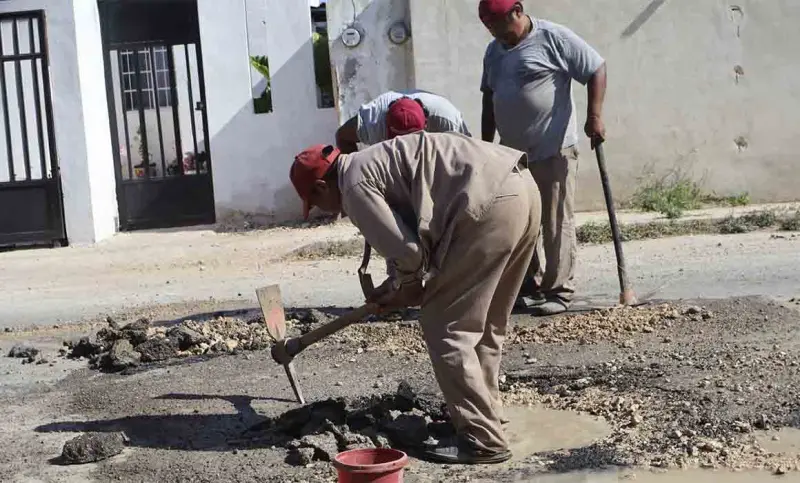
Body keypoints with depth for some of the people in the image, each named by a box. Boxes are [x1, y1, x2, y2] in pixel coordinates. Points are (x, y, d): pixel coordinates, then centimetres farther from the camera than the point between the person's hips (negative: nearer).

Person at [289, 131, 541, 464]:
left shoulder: (355, 184, 0)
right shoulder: (374, 162, 29)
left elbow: (407, 252, -5)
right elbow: (424, 236, 32)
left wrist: (407, 290, 15)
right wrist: (399, 286, 34)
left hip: (489, 204, -10)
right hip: (522, 188, 10)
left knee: (445, 326, 0)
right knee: (484, 323, 22)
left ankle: (483, 439, 2)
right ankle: (485, 411, 35)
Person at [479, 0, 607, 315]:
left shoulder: (554, 38, -8)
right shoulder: (493, 51, 13)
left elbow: (596, 69, -7)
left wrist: (594, 116, -16)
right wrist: (486, 145, 19)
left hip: (553, 150, -7)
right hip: (512, 153, 7)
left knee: (556, 223, -3)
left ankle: (559, 291, 5)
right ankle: (532, 286, 21)